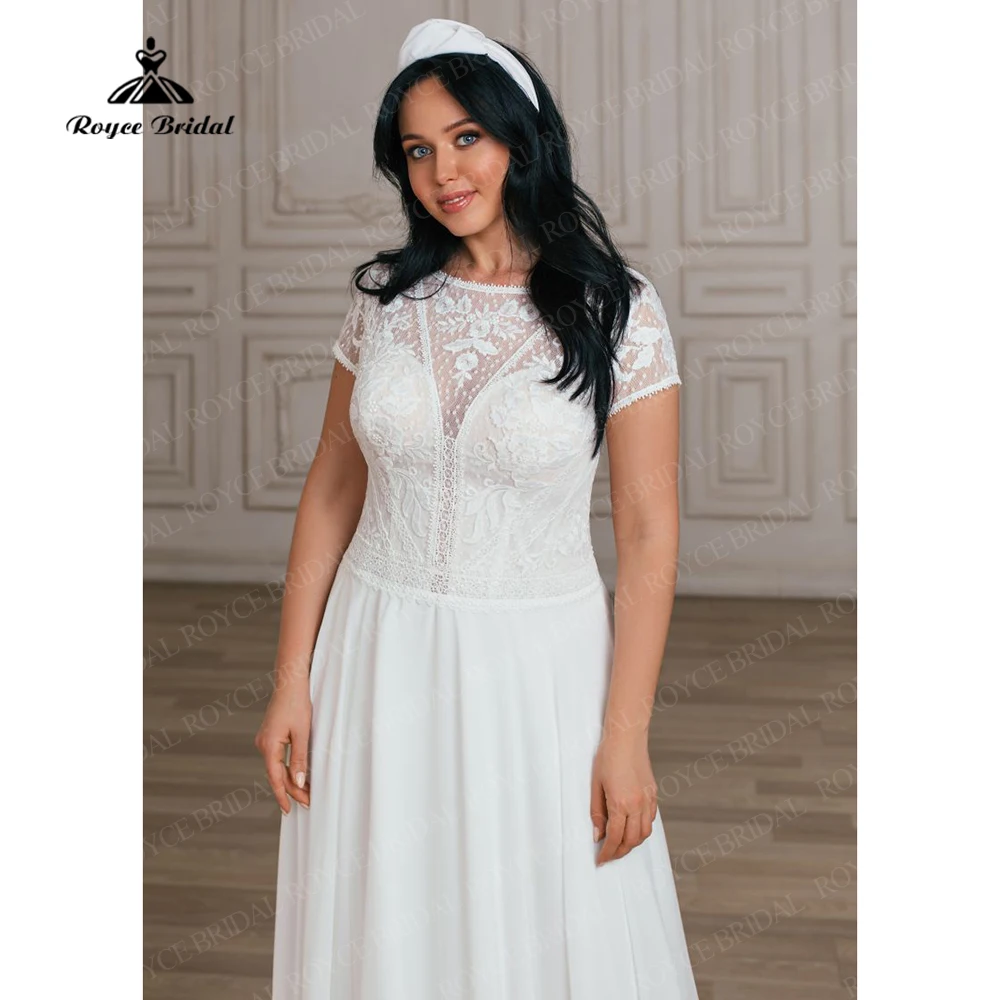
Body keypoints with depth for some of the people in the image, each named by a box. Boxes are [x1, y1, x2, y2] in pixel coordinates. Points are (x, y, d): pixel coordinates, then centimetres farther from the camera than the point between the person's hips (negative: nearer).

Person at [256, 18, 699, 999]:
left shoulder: (615, 309, -10)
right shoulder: (384, 296, 0)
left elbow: (648, 534, -9)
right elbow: (331, 489, 5)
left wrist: (625, 740, -11)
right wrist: (291, 681, 1)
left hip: (541, 660, -3)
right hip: (380, 657, 3)